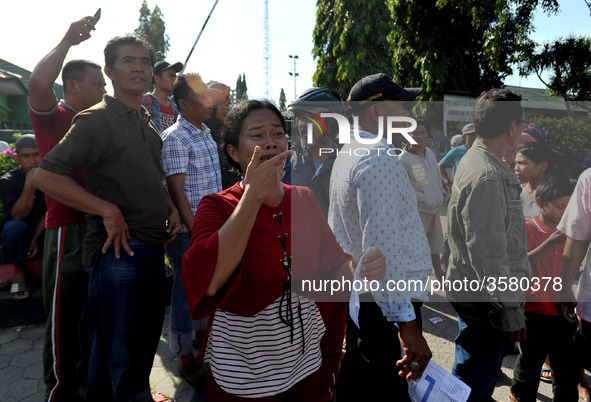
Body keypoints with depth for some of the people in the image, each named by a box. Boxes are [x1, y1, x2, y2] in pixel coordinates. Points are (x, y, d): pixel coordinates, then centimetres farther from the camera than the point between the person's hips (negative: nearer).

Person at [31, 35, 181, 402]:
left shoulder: (149, 124, 14)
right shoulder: (96, 120, -10)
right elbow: (45, 176, -17)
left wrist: (172, 208, 7)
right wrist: (108, 211, -20)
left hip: (154, 247, 8)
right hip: (118, 248, -8)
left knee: (148, 339, 23)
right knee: (115, 353, 5)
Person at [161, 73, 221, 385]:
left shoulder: (206, 133, 11)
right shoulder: (175, 138, -14)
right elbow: (176, 190, -18)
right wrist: (194, 232, -19)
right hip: (189, 229, -8)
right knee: (187, 288, 5)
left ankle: (204, 334, 40)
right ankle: (185, 358, 21)